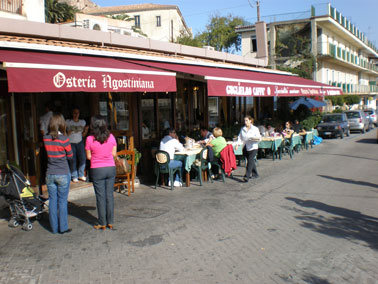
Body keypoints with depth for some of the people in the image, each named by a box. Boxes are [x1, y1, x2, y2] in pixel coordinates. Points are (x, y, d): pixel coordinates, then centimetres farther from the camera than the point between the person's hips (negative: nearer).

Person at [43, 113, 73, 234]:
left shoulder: (46, 138, -1)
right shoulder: (64, 139, -14)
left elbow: (48, 153, 11)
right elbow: (70, 156, -3)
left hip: (50, 174, 4)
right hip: (63, 175, -4)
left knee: (52, 201, 11)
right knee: (62, 201, 6)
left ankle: (54, 228, 20)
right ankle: (63, 227, 13)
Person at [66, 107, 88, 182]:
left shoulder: (83, 122, 10)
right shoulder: (68, 122, 1)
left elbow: (83, 135, 12)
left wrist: (86, 130, -6)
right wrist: (68, 133, -14)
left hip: (80, 142, 3)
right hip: (71, 143, -2)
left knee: (83, 158, -7)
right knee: (73, 160, -5)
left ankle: (81, 175, 10)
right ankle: (74, 176, 8)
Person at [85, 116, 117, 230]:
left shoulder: (90, 139, -11)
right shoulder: (111, 137, -3)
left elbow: (88, 156, -5)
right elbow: (114, 154, 2)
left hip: (97, 170, -3)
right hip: (111, 168, 3)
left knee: (100, 196, 6)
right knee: (110, 195, 10)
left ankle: (102, 223, 13)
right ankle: (110, 222, 17)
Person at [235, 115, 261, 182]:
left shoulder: (255, 129, -1)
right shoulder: (242, 129, 9)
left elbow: (259, 138, -4)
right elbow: (240, 138, 9)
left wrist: (254, 138, -24)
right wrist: (237, 144, -8)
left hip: (253, 147, -4)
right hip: (245, 148, 4)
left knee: (250, 161, -13)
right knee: (250, 161, 13)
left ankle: (247, 176, -17)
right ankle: (255, 174, 29)